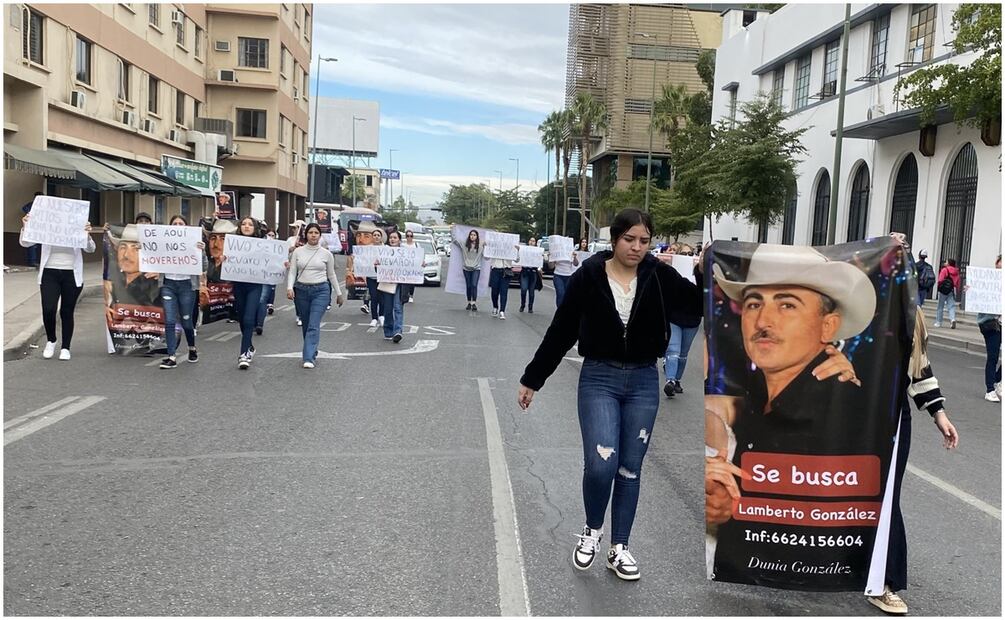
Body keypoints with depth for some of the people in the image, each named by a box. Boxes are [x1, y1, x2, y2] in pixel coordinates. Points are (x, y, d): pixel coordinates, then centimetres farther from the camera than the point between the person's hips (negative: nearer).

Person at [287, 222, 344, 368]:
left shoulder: (326, 254, 2)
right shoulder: (298, 252, 4)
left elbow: (331, 275, 11)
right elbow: (292, 272, 3)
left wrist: (338, 293, 14)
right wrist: (289, 287, -14)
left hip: (321, 291, -2)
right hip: (301, 290, 2)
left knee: (314, 325, -13)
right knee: (305, 325, 12)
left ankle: (309, 358, -16)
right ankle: (312, 353, 28)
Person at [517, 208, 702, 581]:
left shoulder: (659, 277, -3)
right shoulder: (589, 276, -7)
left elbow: (699, 307, -8)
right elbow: (560, 332, -1)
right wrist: (532, 379, 2)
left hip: (643, 382, 2)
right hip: (599, 379, -2)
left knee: (630, 469, 10)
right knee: (601, 464, -13)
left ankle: (619, 548, 25)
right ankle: (593, 530, 17)